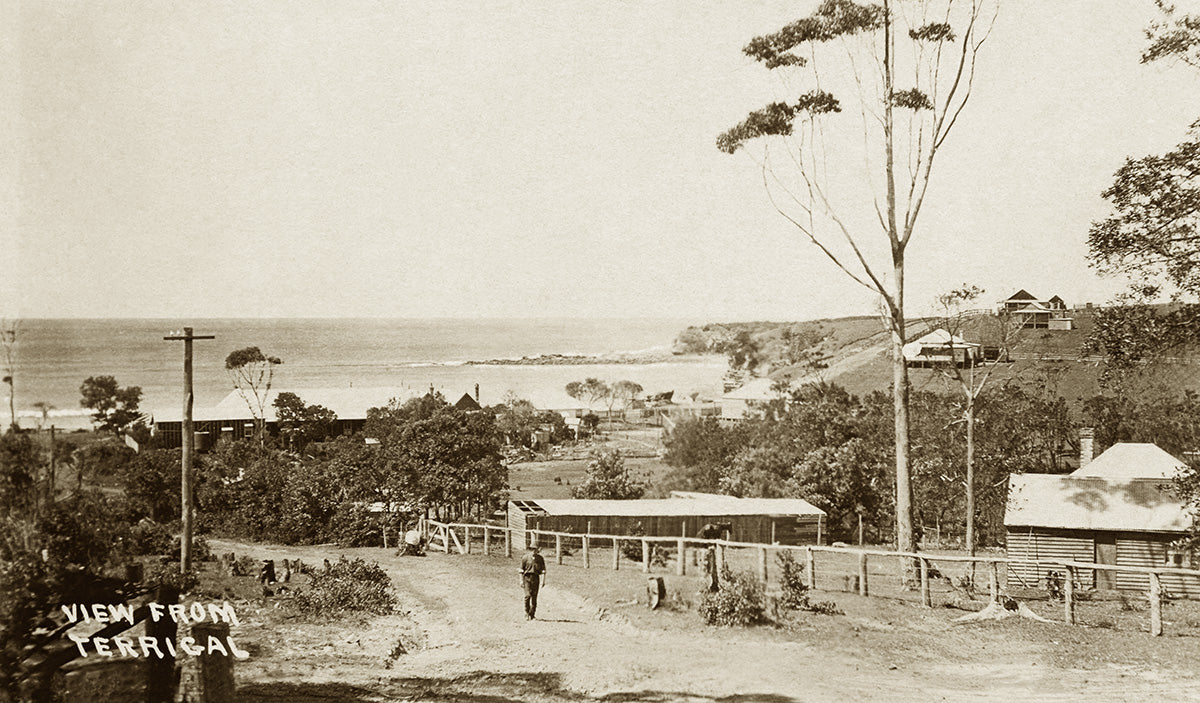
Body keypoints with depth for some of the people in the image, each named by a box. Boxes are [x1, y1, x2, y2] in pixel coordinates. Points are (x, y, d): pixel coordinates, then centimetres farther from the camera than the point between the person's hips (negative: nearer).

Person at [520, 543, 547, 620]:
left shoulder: (540, 558, 5)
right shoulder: (526, 558, 1)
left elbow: (543, 570, 5)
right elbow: (521, 570, 4)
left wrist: (543, 581, -3)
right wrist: (521, 581, -1)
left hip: (536, 578, 2)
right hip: (527, 577, -2)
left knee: (534, 597, 1)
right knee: (528, 595, -12)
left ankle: (532, 614, 12)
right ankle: (526, 614, -3)